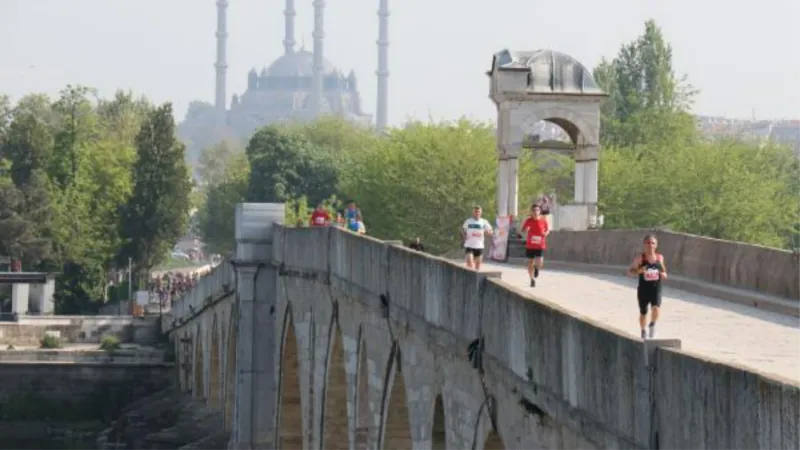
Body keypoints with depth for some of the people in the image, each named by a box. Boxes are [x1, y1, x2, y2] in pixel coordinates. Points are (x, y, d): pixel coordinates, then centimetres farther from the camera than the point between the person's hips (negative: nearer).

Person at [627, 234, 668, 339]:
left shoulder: (660, 258, 2)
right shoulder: (640, 258, -7)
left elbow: (663, 270, 19)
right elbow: (630, 271, -4)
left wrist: (664, 275, -4)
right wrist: (639, 271, -23)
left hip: (656, 289, 1)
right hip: (643, 290, -1)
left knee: (656, 308, -23)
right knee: (643, 313, 11)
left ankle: (652, 325, 8)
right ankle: (643, 332, 35)